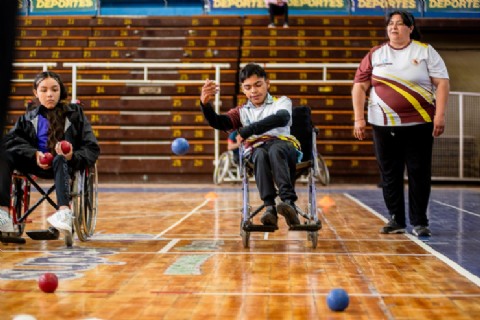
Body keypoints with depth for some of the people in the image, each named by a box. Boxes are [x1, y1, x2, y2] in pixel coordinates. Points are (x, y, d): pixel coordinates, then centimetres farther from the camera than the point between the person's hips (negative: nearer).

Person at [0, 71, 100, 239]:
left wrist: (72, 156, -19)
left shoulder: (75, 114, 13)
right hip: (36, 165, 3)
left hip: (66, 164, -2)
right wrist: (35, 154, -17)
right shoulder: (28, 118, 19)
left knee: (60, 159, -38)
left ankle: (65, 212, -59)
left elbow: (92, 149, 3)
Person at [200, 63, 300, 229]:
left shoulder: (282, 101, 20)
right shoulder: (242, 112, 27)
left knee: (275, 151, -38)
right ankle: (270, 207, -50)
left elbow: (281, 119, -5)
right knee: (261, 155, -36)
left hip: (283, 144, -1)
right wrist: (205, 104, -13)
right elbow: (218, 123, 9)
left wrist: (248, 130, -16)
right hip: (256, 150, 1)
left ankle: (288, 201, -54)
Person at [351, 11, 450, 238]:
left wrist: (440, 115, -10)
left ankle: (419, 222, 8)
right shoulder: (375, 55, 6)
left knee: (419, 172, 0)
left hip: (419, 123, -2)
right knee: (389, 174, 5)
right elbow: (359, 86, 6)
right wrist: (358, 118, -2)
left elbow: (442, 83, -1)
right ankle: (396, 220, 16)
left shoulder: (425, 51, 3)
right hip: (383, 124, 2)